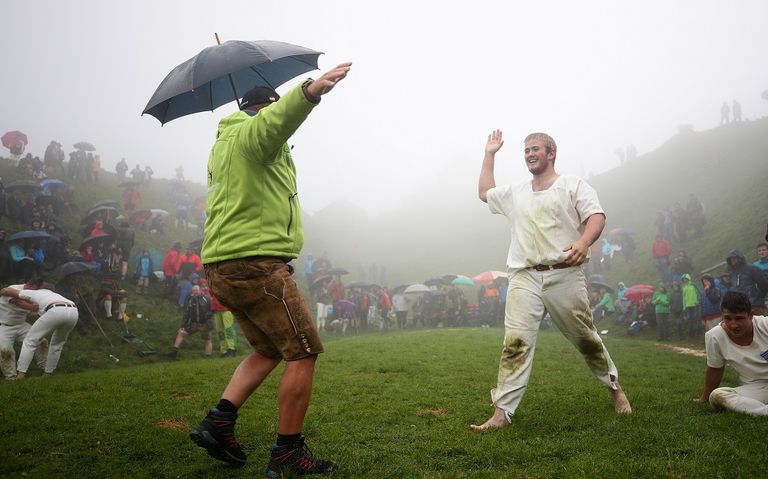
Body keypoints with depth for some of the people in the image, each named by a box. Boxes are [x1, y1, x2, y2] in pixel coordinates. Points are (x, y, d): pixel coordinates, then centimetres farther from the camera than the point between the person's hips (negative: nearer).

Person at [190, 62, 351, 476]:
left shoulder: (221, 144, 25)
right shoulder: (254, 132, -4)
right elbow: (279, 118, -32)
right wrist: (308, 92, -51)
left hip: (220, 268, 10)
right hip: (256, 264, -10)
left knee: (268, 350, 21)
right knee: (302, 353, -1)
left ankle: (218, 422, 12)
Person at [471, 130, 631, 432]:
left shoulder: (573, 185, 6)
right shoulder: (515, 194, 21)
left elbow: (596, 216, -6)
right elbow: (485, 193, 34)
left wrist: (583, 241, -27)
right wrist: (490, 154, 31)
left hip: (564, 276, -3)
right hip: (524, 279, 3)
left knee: (586, 339, 9)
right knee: (515, 343, -10)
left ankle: (616, 389, 34)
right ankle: (501, 413, -12)